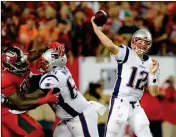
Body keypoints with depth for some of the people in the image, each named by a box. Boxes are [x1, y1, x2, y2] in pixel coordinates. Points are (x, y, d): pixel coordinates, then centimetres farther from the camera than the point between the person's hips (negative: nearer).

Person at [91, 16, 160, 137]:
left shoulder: (150, 63, 10)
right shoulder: (126, 53, -5)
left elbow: (154, 93, 9)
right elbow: (110, 46, -27)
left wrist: (153, 73, -4)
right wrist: (95, 26, -32)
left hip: (135, 106, 5)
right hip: (119, 103, -5)